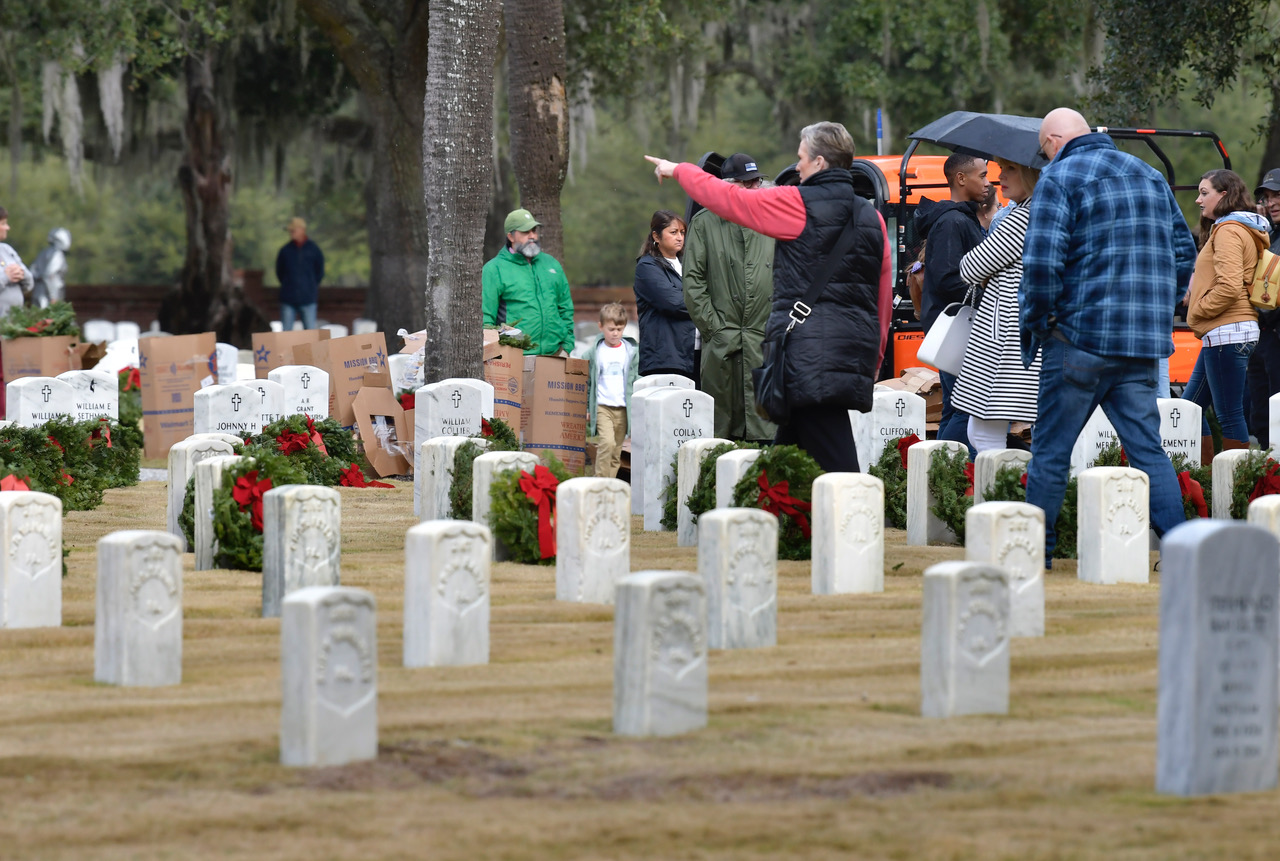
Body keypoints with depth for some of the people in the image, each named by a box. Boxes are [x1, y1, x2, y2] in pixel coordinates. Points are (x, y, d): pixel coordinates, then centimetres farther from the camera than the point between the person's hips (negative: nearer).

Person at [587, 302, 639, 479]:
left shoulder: (632, 351, 8)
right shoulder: (595, 352, 3)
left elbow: (636, 381, 12)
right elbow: (587, 381, 7)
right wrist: (586, 408, 4)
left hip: (624, 409, 3)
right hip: (601, 406, -3)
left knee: (616, 452, 5)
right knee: (607, 442, -21)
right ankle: (600, 481, -17)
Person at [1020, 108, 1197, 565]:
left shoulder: (1059, 176, -5)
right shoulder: (1149, 175, 16)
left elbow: (1042, 260, -15)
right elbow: (1184, 253, 19)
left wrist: (1035, 320, -3)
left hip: (1080, 336, -6)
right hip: (1144, 343, 6)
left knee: (1050, 451, 3)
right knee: (1148, 449, 5)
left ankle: (1035, 551, 7)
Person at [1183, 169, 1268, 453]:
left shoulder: (1228, 231, -11)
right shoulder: (1246, 230, 21)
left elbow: (1229, 286, -22)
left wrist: (1197, 310, -9)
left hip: (1227, 333, -11)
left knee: (1229, 415, -8)